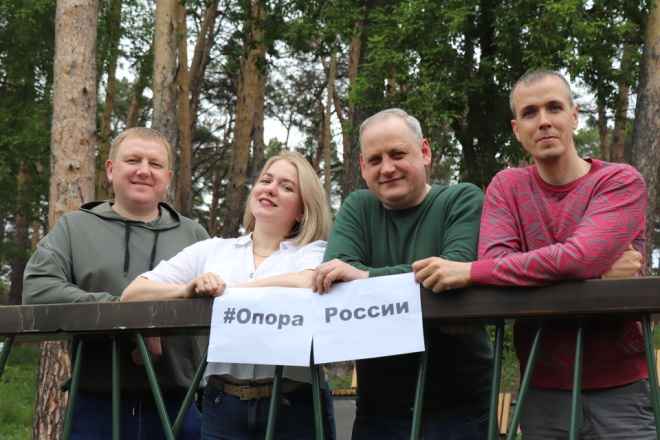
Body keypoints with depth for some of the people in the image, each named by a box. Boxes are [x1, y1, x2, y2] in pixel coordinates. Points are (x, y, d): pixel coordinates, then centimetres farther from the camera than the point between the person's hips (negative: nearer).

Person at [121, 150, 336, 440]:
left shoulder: (315, 252, 4)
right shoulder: (212, 251, 11)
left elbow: (308, 284, -21)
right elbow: (132, 294, 5)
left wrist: (223, 292, -14)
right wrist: (186, 291, -15)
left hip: (294, 407, -2)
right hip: (223, 405, 2)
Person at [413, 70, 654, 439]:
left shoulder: (621, 182, -5)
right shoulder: (508, 186, 5)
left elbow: (579, 258, -22)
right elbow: (495, 262, -12)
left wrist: (469, 272, -22)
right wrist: (597, 274, -19)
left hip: (621, 389, -2)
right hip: (544, 390, 2)